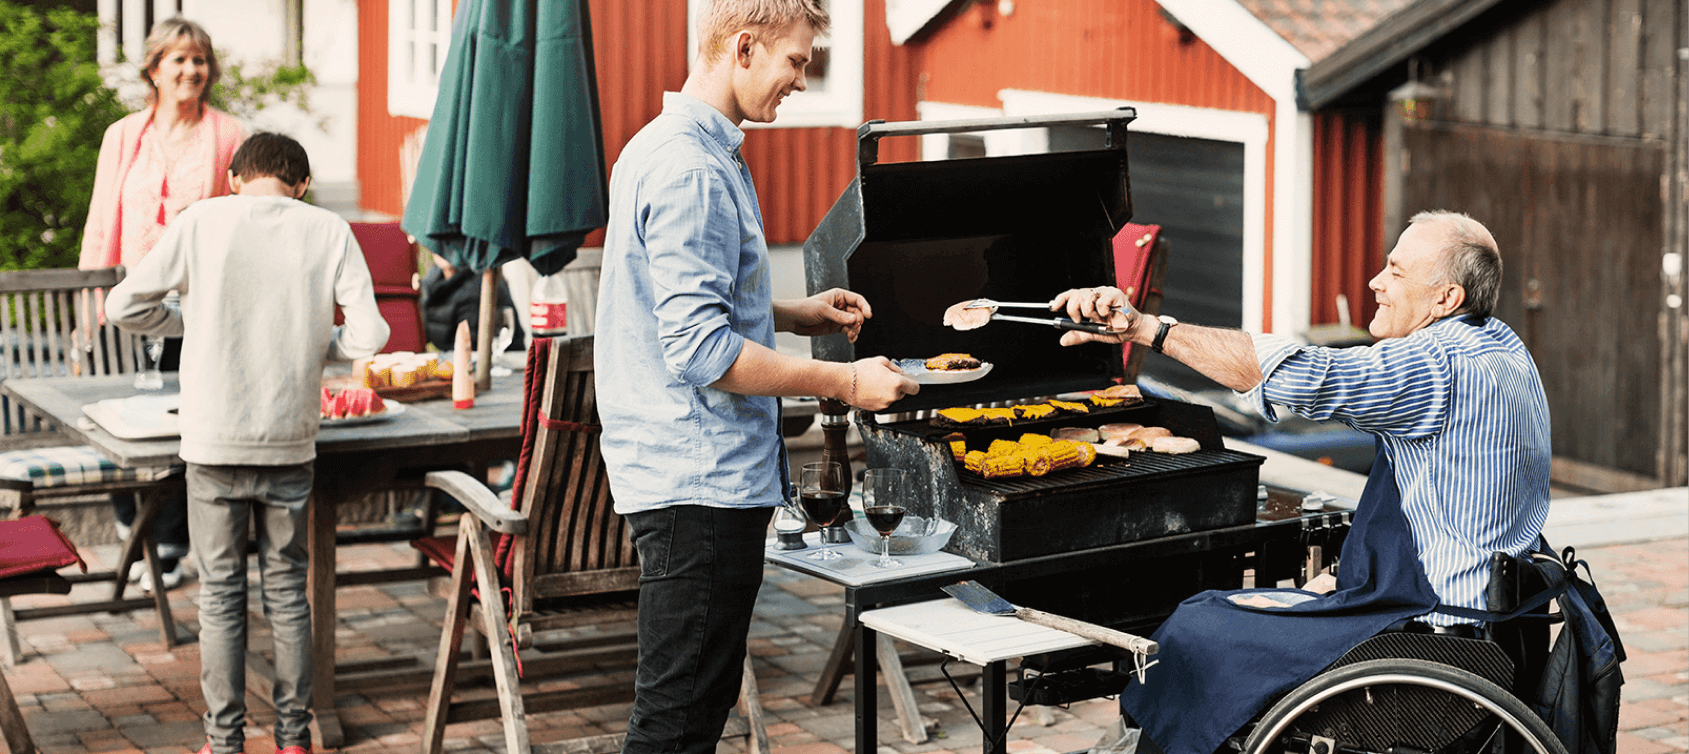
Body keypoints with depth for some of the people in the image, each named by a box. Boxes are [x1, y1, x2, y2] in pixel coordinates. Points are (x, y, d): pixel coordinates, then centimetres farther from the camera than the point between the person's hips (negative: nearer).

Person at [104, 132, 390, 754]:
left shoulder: (202, 221, -2)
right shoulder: (330, 231, 0)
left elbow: (124, 306, 1)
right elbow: (370, 334, -7)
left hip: (214, 444, -1)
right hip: (291, 443, 1)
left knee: (221, 593, 8)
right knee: (287, 590, 12)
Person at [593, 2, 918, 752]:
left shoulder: (666, 148, 15)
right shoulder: (689, 170, -19)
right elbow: (700, 351, -24)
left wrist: (795, 314, 18)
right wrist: (844, 382, -18)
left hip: (706, 474, 11)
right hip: (697, 485, -11)